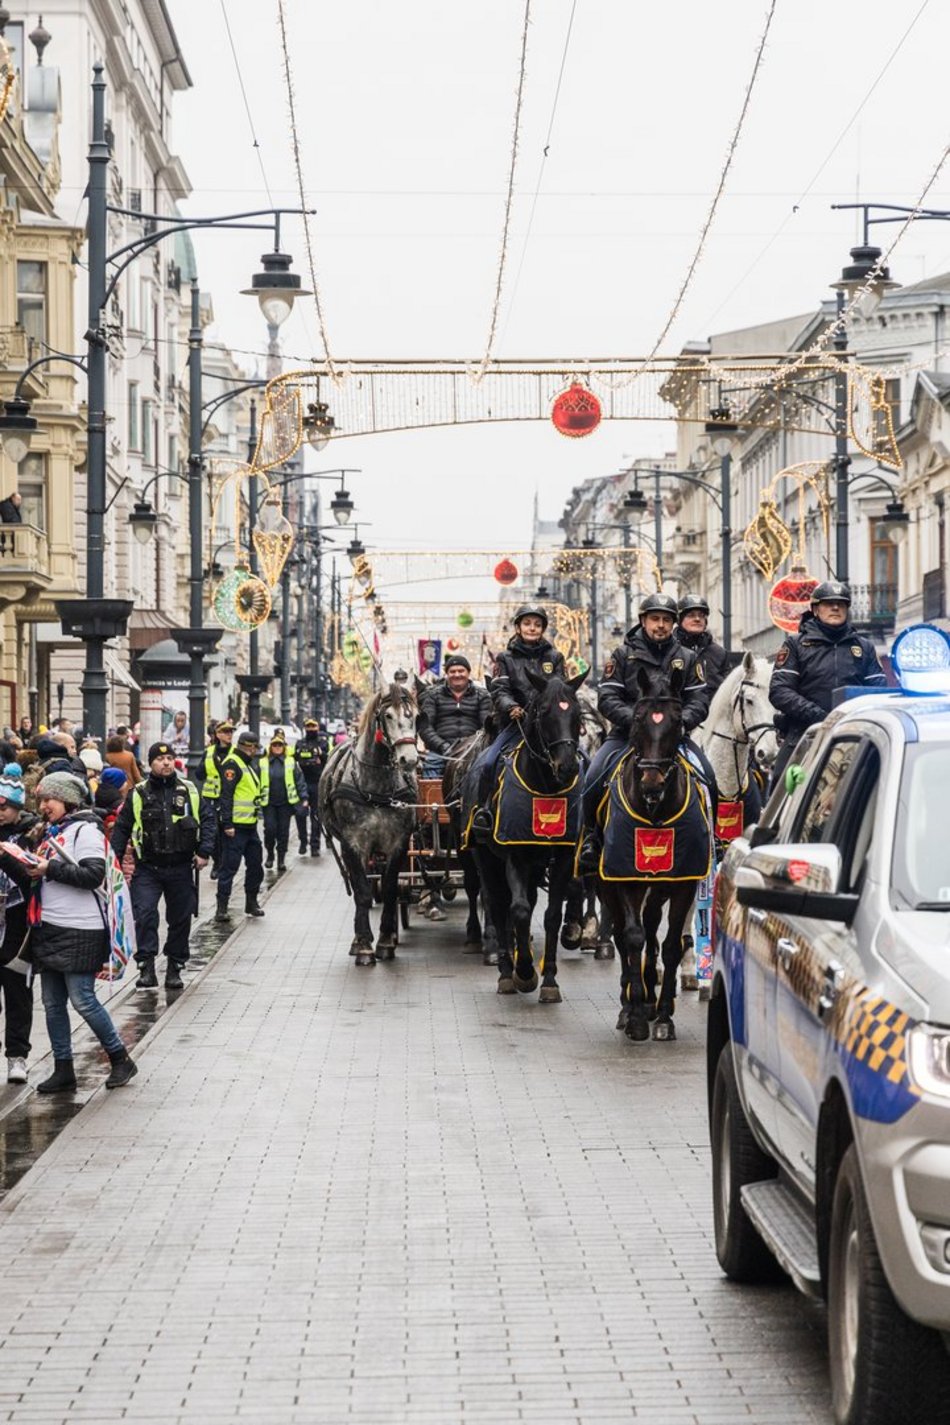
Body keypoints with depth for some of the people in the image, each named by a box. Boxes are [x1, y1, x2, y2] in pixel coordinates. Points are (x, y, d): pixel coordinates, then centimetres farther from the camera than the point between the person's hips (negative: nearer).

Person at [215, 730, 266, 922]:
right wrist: (227, 824, -22)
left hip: (250, 825, 9)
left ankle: (251, 902, 25)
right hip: (236, 826, -9)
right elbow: (226, 795, -18)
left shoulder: (251, 764, 18)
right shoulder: (233, 764, -12)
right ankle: (222, 908, -4)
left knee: (255, 864, 14)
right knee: (230, 866, -7)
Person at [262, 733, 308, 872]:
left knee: (283, 831, 3)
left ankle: (281, 859, 12)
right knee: (270, 829, -9)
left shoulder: (291, 763, 3)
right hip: (269, 803, 0)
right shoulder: (263, 763, 2)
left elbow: (299, 781, 2)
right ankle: (270, 855, 13)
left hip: (286, 803, 0)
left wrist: (304, 798, -5)